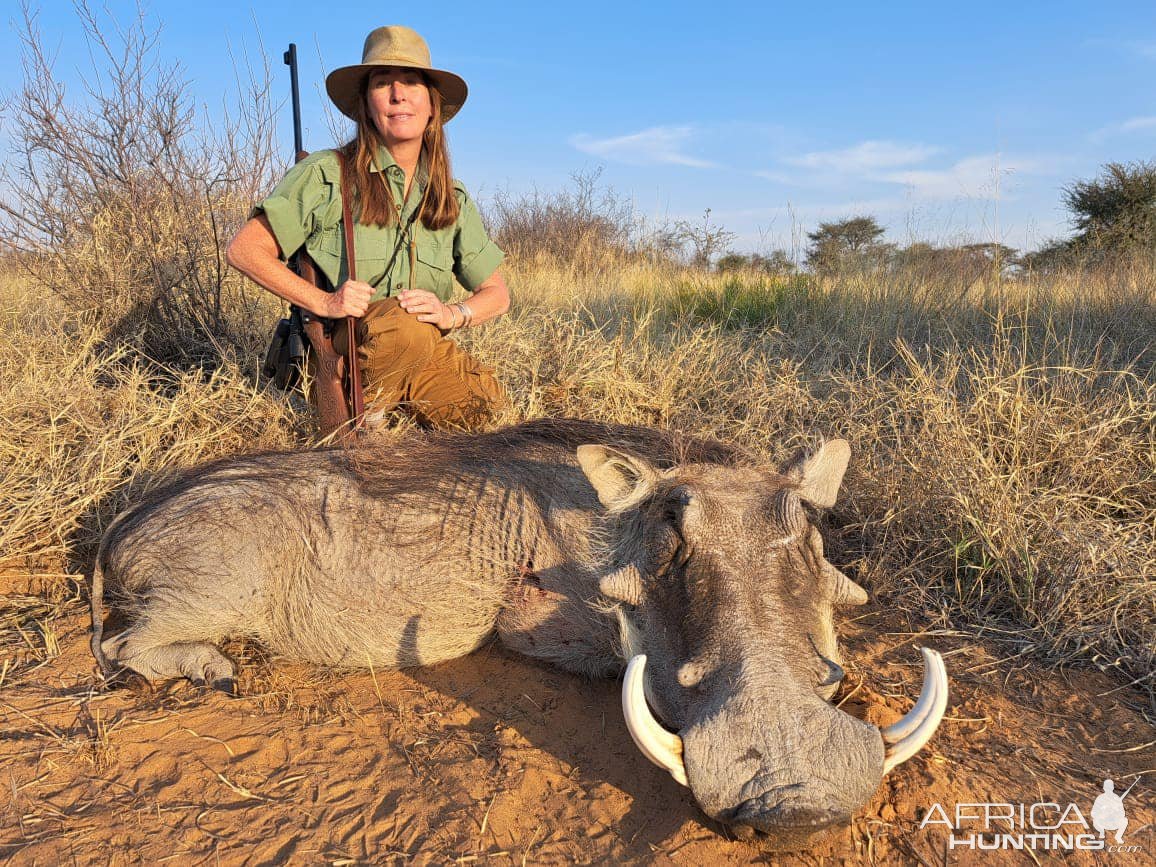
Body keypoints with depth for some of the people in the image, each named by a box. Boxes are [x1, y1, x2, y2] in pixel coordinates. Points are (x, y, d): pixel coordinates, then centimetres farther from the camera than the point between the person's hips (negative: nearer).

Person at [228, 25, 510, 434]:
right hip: (335, 349, -4)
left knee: (484, 401, -23)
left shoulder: (453, 199, 7)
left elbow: (497, 293, 9)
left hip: (424, 351, 5)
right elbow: (243, 250, -7)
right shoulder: (326, 174, -6)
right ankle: (350, 406, -7)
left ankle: (395, 397, 6)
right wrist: (322, 301, -20)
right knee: (406, 328, -36)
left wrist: (452, 314, -14)